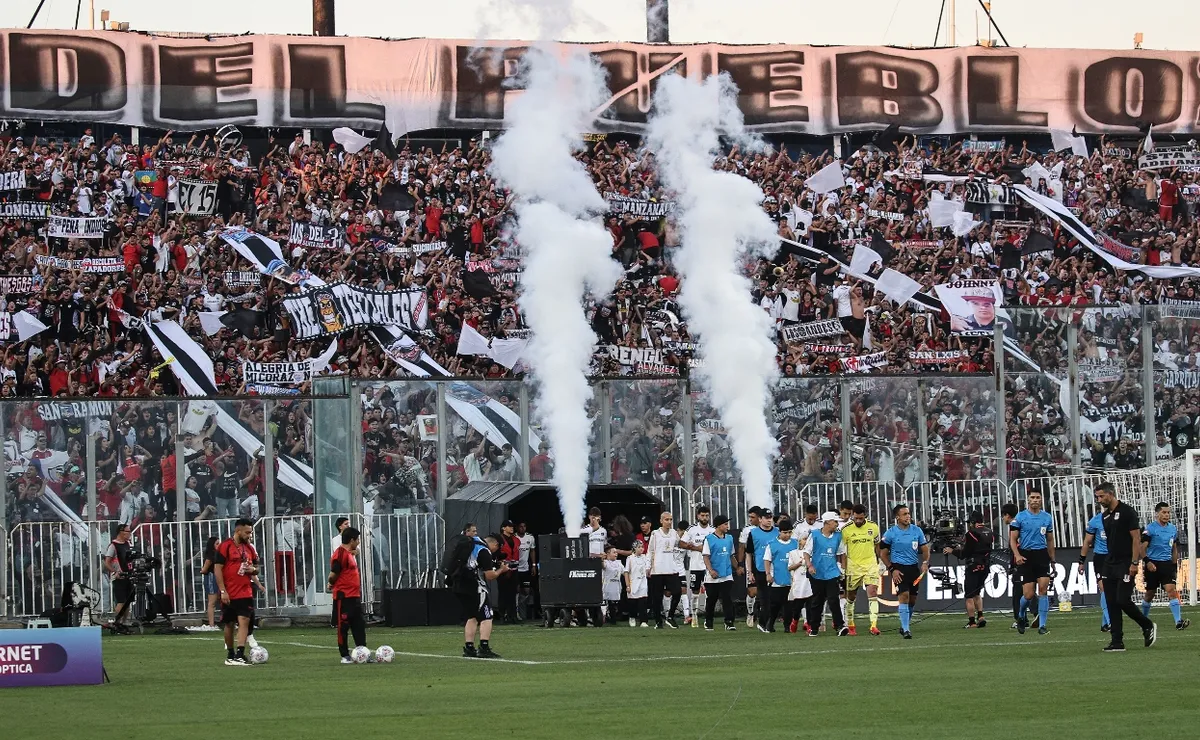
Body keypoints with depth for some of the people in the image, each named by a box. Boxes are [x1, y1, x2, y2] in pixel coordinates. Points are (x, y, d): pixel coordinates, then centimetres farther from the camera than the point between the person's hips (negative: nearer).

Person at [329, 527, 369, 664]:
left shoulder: (350, 553, 15)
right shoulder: (340, 554, -15)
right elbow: (333, 574, -15)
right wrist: (332, 584, 0)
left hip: (354, 596, 9)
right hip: (343, 596, -9)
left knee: (359, 625, 8)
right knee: (343, 626, -1)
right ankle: (345, 656, 4)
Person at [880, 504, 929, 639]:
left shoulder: (917, 531, 4)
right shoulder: (890, 533, -5)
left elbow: (925, 549, 12)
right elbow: (883, 554, 1)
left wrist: (925, 563, -6)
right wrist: (892, 569, -7)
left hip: (914, 567, 4)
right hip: (899, 568, -4)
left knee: (912, 599, 9)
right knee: (904, 596, -17)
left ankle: (905, 626, 28)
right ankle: (906, 630, -16)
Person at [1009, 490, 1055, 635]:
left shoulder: (1047, 517, 10)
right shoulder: (1020, 517, 0)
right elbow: (1013, 539, 0)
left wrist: (1052, 560, 18)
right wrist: (1017, 555, -16)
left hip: (1042, 555, 2)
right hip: (1026, 556, -2)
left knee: (1043, 589, -9)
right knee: (1028, 594, -5)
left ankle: (1042, 625, -4)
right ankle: (1021, 616, 25)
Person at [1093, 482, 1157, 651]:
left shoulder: (1127, 512, -9)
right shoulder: (1106, 516, 14)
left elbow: (1136, 538, -13)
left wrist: (1134, 563, -18)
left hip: (1126, 565, -8)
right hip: (1110, 565, 8)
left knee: (1123, 600, -13)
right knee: (1112, 604, 2)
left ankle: (1148, 626, 9)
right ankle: (1117, 642, 4)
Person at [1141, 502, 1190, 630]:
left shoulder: (1173, 529, 11)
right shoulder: (1150, 529, -7)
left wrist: (1175, 565, 19)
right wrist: (1147, 562, -19)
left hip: (1167, 564, 3)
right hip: (1152, 564, -3)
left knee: (1171, 590, -12)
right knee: (1150, 593, 7)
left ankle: (1179, 622, -20)